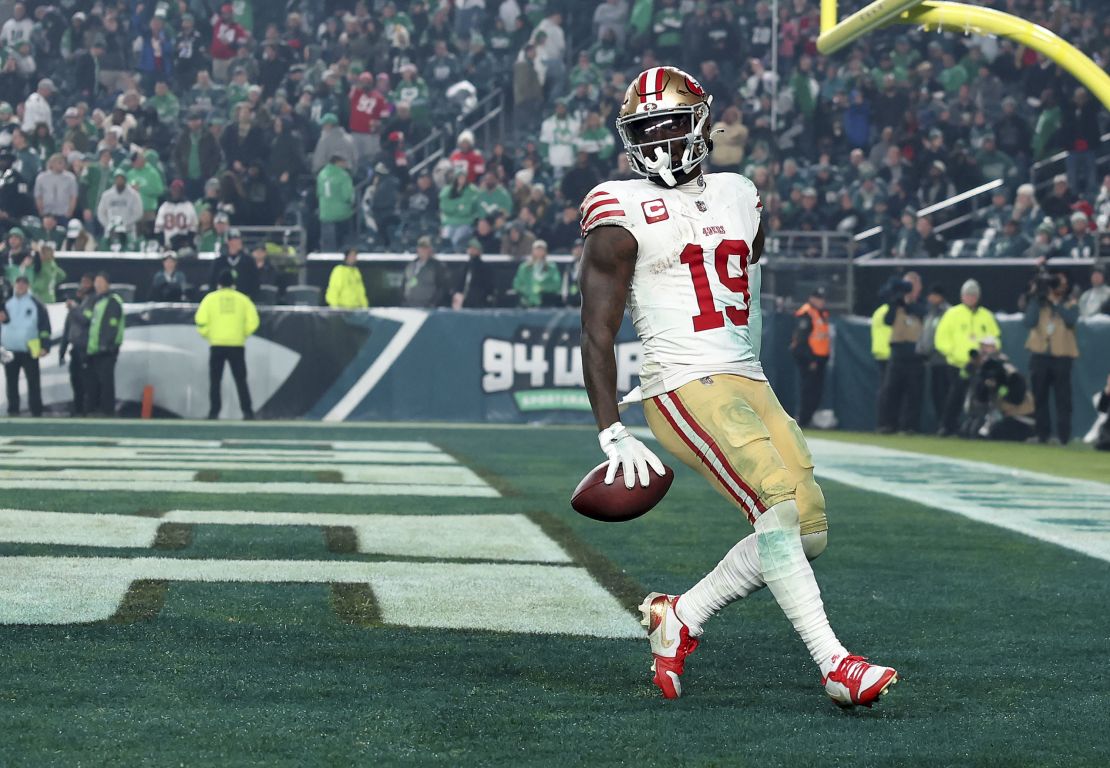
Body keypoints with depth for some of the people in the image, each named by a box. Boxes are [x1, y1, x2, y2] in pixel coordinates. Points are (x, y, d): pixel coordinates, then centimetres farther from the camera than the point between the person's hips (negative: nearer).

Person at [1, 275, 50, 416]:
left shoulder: (36, 305, 1)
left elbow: (45, 326, -1)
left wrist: (45, 346, -9)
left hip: (29, 350, -4)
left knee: (33, 382, -3)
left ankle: (36, 410, 0)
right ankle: (13, 409, 12)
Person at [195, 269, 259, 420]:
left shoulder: (210, 298, 4)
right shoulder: (243, 299, 6)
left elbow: (201, 320, -5)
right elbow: (253, 321, -1)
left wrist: (207, 334, 11)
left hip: (217, 345, -1)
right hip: (237, 345, 1)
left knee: (215, 381, 7)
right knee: (240, 380, 6)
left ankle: (214, 412, 1)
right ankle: (247, 412, -2)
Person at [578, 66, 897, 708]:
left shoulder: (738, 198, 15)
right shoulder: (624, 215, -4)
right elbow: (597, 333, -6)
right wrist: (613, 435, -12)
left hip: (749, 384, 7)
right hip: (684, 387, -7)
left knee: (808, 531, -1)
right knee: (779, 504, -23)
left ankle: (681, 617, 13)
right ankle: (836, 665, -24)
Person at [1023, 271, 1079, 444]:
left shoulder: (1071, 304, 7)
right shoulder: (1038, 302, 8)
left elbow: (1071, 320, -14)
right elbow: (1029, 322, -8)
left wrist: (1055, 302, -13)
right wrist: (1036, 298, -9)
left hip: (1062, 355, -1)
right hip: (1039, 354, 1)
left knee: (1063, 398, -5)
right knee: (1039, 397, 5)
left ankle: (1064, 435, -4)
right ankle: (1042, 434, 13)